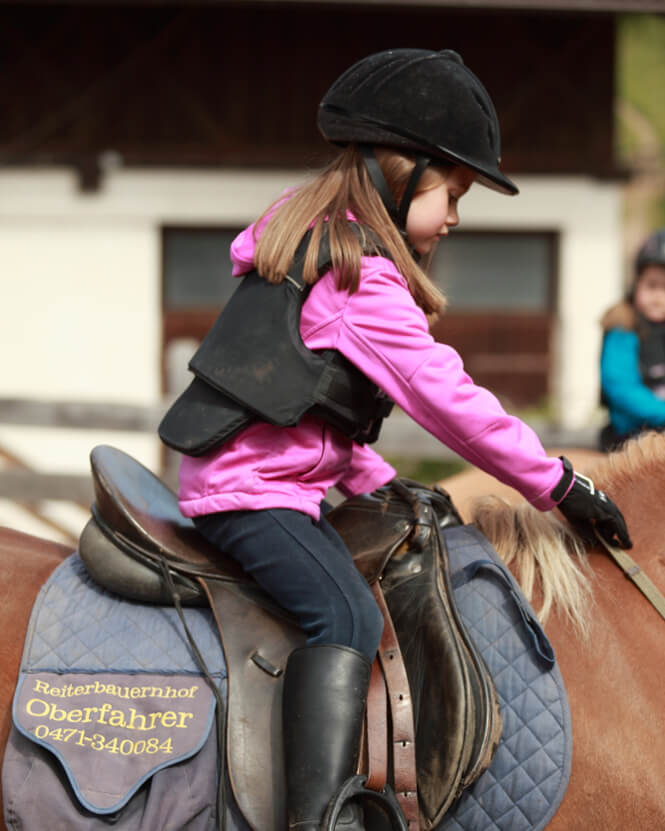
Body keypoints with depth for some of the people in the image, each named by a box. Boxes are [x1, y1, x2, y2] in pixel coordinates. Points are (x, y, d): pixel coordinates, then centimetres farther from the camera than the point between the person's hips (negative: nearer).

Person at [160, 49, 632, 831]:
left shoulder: (309, 243, 16)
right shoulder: (365, 281, -16)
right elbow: (446, 399, -18)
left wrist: (377, 484, 16)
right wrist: (559, 484, -11)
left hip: (254, 473, 11)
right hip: (252, 488, -11)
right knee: (347, 615, -29)